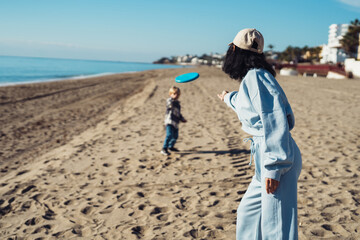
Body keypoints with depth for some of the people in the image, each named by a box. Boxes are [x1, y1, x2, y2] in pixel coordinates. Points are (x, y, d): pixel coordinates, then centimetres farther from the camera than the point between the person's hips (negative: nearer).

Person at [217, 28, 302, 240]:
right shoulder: (251, 78, 17)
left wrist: (274, 167, -26)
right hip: (267, 159, 11)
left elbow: (275, 121, -23)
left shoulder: (256, 77, -14)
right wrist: (229, 98, 60)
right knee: (248, 214, 22)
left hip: (278, 160, -10)